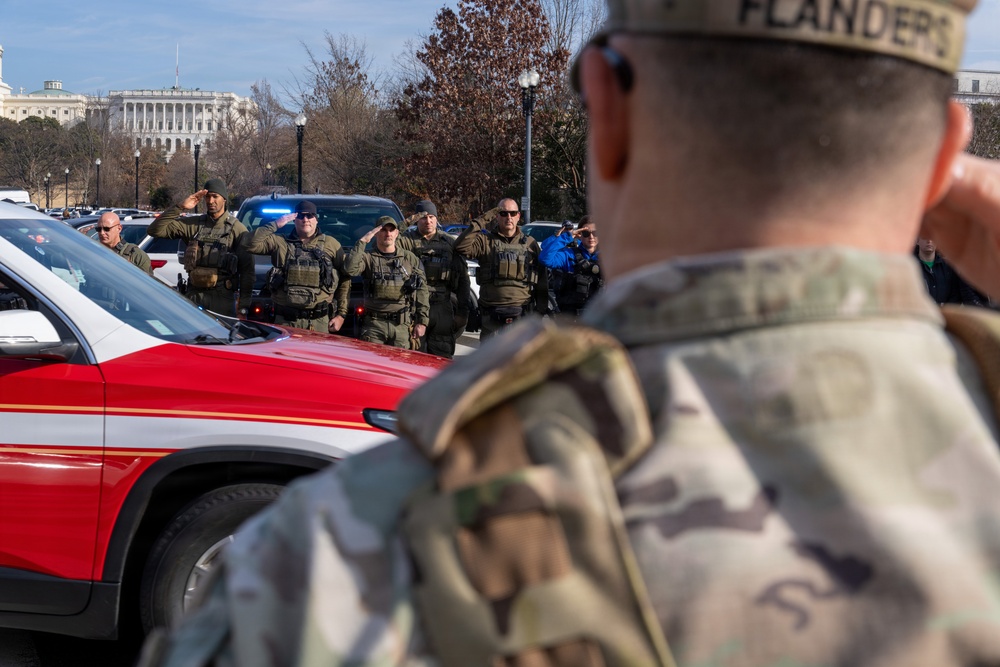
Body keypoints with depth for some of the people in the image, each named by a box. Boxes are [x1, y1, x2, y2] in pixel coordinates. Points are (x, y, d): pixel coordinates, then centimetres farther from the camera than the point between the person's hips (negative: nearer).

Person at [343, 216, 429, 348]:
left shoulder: (410, 258, 11)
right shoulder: (368, 257, 5)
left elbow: (422, 290, 9)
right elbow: (350, 268, -17)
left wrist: (422, 322, 3)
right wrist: (362, 242, -13)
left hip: (402, 326, 1)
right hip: (374, 324, -1)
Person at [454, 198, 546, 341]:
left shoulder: (530, 244, 11)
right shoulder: (486, 241, 4)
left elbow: (541, 280, 12)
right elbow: (461, 246, -16)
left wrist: (541, 309, 6)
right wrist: (481, 221, -14)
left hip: (522, 316, 1)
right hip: (493, 317, -1)